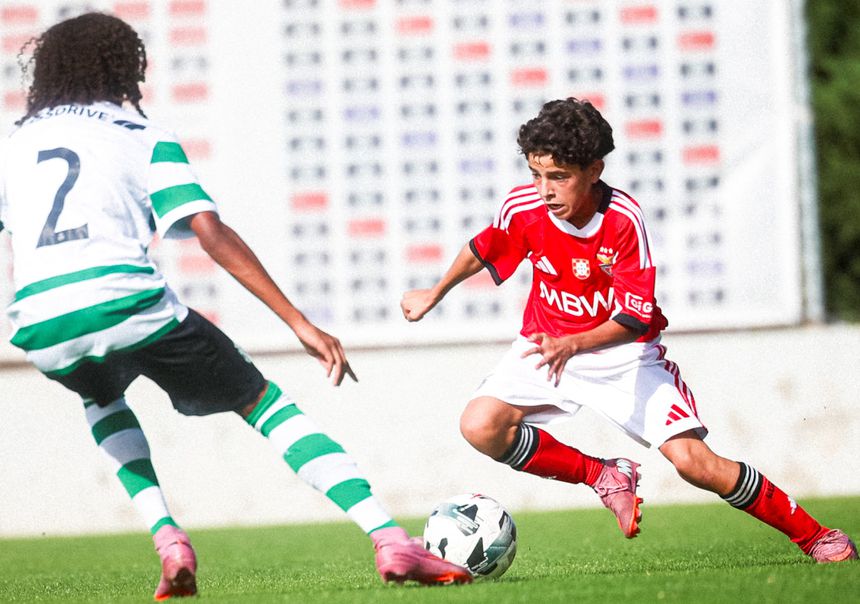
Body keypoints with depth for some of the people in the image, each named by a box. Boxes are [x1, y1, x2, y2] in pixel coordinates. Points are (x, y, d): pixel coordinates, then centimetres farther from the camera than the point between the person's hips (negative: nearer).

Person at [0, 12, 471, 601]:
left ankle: (167, 541, 16)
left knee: (102, 401, 38)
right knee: (263, 400, 12)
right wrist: (299, 322, -4)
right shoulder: (141, 136, 11)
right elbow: (210, 232, -1)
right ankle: (390, 539, -4)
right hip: (128, 303, -3)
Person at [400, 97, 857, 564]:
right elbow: (482, 249, 8)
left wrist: (572, 345, -40)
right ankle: (604, 476, -1)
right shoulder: (523, 208, -15)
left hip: (625, 354, -4)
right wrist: (435, 294, 24)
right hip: (547, 346, 4)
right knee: (480, 426, -22)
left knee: (694, 462, -16)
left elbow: (637, 317, -24)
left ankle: (814, 535, 0)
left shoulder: (625, 219, -25)